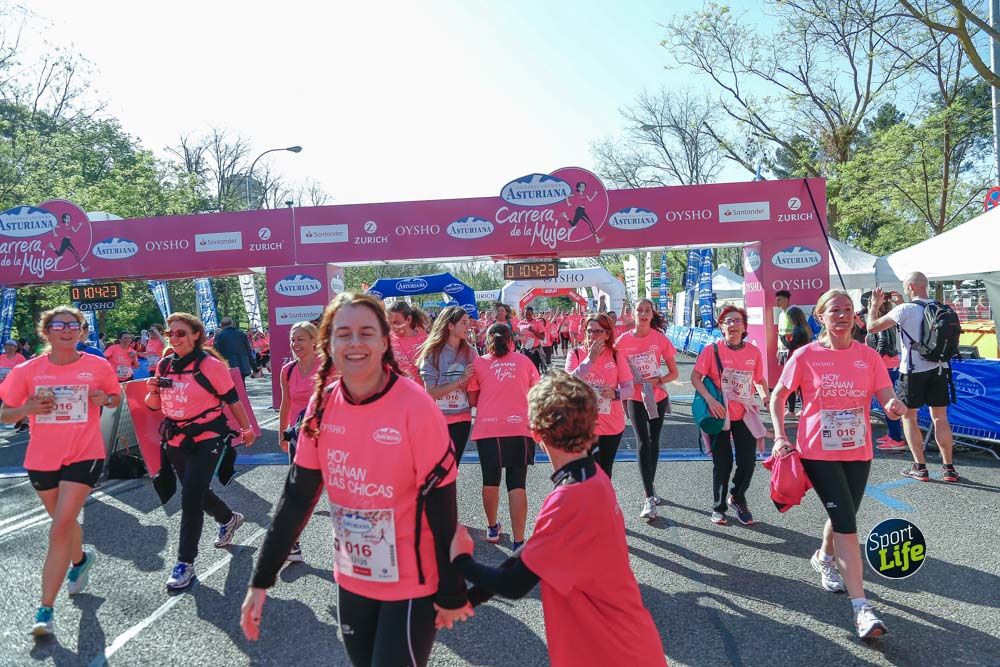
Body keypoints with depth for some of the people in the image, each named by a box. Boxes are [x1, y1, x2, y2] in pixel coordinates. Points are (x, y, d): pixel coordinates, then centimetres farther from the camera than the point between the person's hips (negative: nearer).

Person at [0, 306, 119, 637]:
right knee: (64, 522, 21)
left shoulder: (98, 366, -5)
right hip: (42, 458, 3)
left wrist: (105, 399, -13)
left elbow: (117, 397, 10)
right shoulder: (28, 370, -3)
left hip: (84, 456, -3)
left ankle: (45, 610, -4)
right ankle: (80, 561, 54)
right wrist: (29, 408, -19)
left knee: (59, 530, -11)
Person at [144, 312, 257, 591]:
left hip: (207, 439, -7)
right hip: (175, 441, 7)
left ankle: (185, 563, 2)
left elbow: (231, 399, -6)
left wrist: (246, 428, 1)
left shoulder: (210, 364, -13)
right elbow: (155, 405, 12)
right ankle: (229, 519, 49)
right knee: (197, 493, 21)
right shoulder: (164, 365, 4)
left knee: (191, 500, -10)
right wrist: (153, 392, -10)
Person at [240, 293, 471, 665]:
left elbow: (440, 505, -16)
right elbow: (297, 496, 0)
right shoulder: (322, 405, -6)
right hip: (351, 578, 5)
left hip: (412, 582, -5)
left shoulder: (415, 407, -21)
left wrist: (452, 592, -11)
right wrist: (262, 579, -1)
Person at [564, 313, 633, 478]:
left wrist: (615, 393, -24)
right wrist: (590, 359, -24)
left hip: (612, 425, 2)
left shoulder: (616, 356, -2)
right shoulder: (575, 354, -5)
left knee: (605, 471, 15)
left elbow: (629, 389, -2)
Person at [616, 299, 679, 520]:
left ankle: (651, 487, 32)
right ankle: (649, 498, -9)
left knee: (654, 441, 14)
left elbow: (674, 373, -3)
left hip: (658, 397, 2)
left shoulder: (660, 339, -8)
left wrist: (657, 381, -20)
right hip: (635, 399, -1)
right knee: (643, 443, -8)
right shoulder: (623, 340, -8)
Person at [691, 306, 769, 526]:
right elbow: (695, 377, -9)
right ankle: (719, 507, 25)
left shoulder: (753, 352, 0)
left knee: (748, 461, 3)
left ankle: (737, 499, 31)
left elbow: (759, 379, 13)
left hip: (745, 414, 3)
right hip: (719, 414, -3)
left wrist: (765, 395, -5)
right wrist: (710, 400, -20)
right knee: (722, 463, 6)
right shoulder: (712, 350, -9)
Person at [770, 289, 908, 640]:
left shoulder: (868, 356, 0)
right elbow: (778, 395, 2)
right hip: (819, 453, -4)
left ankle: (824, 557, 51)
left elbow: (887, 398, -5)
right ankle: (862, 608, -9)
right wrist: (780, 437, -7)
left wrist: (894, 406, -30)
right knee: (847, 525, -11)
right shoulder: (806, 356, -7)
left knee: (842, 517, 19)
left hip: (858, 453, 4)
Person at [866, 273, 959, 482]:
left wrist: (875, 305, 9)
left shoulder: (904, 310, -13)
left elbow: (872, 327, -6)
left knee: (908, 417, 8)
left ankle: (920, 468, 7)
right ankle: (948, 468, 12)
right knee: (940, 418, 10)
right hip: (939, 369, 5)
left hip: (913, 371, -5)